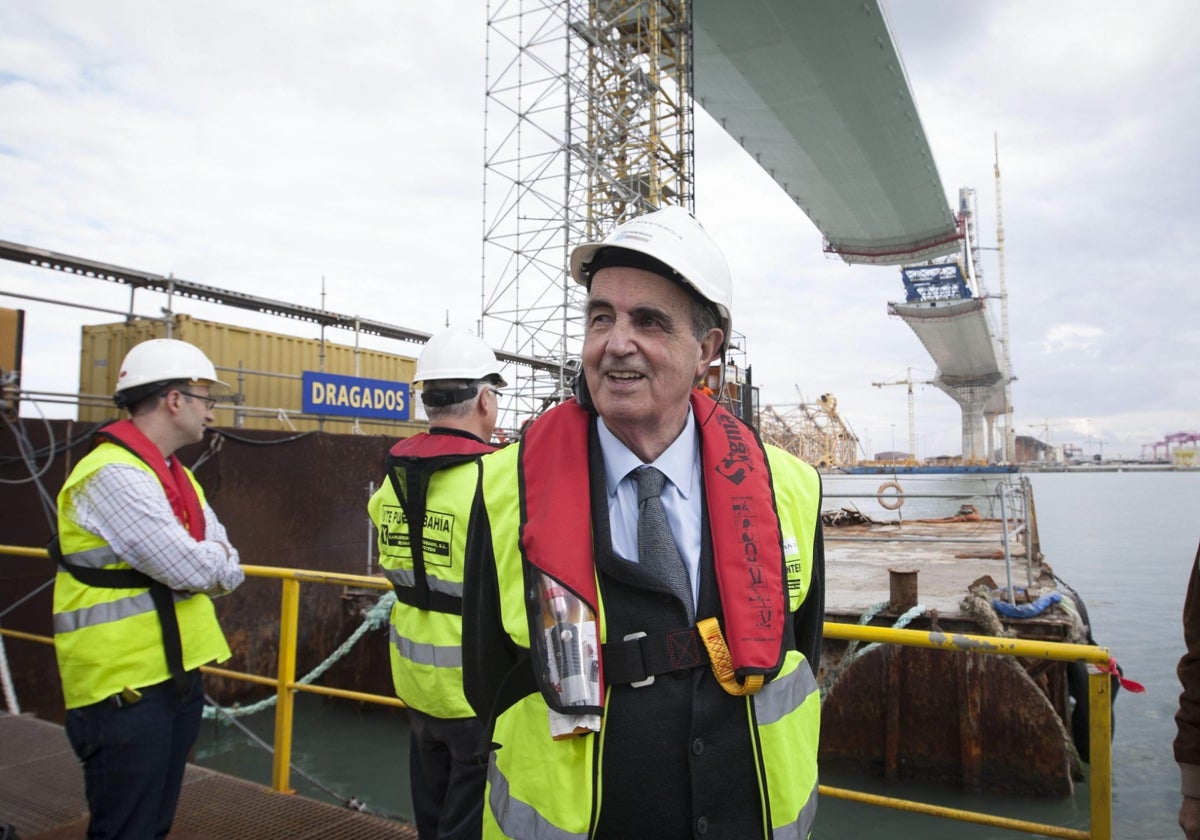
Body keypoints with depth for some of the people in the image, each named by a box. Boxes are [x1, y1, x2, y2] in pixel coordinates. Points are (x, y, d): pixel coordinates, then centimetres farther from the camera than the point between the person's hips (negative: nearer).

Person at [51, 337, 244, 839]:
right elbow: (191, 569, -25)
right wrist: (216, 561, -4)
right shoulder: (113, 474, -20)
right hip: (126, 687, -9)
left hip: (176, 675, 9)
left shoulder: (175, 476, 11)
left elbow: (227, 570, 8)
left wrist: (205, 563, -12)